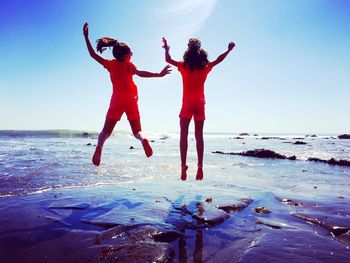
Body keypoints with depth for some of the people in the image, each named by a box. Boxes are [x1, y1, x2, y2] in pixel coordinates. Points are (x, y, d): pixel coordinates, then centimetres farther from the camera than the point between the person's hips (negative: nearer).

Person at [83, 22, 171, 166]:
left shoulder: (110, 64, 7)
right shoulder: (128, 64, -2)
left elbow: (93, 54, 13)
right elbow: (140, 73, -21)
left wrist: (86, 36, 21)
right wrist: (159, 74, -27)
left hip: (117, 100, 1)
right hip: (131, 100, -1)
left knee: (106, 130, 6)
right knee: (137, 131, 8)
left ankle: (99, 147, -22)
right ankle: (144, 140, -26)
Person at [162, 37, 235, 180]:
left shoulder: (184, 66, -1)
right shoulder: (205, 67, 5)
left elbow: (168, 60, 4)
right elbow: (218, 60, 18)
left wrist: (166, 49, 21)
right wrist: (228, 50, 30)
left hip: (187, 104, -2)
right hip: (200, 104, 2)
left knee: (183, 135, -1)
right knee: (199, 135, 6)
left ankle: (183, 165, -9)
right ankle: (200, 165, 0)